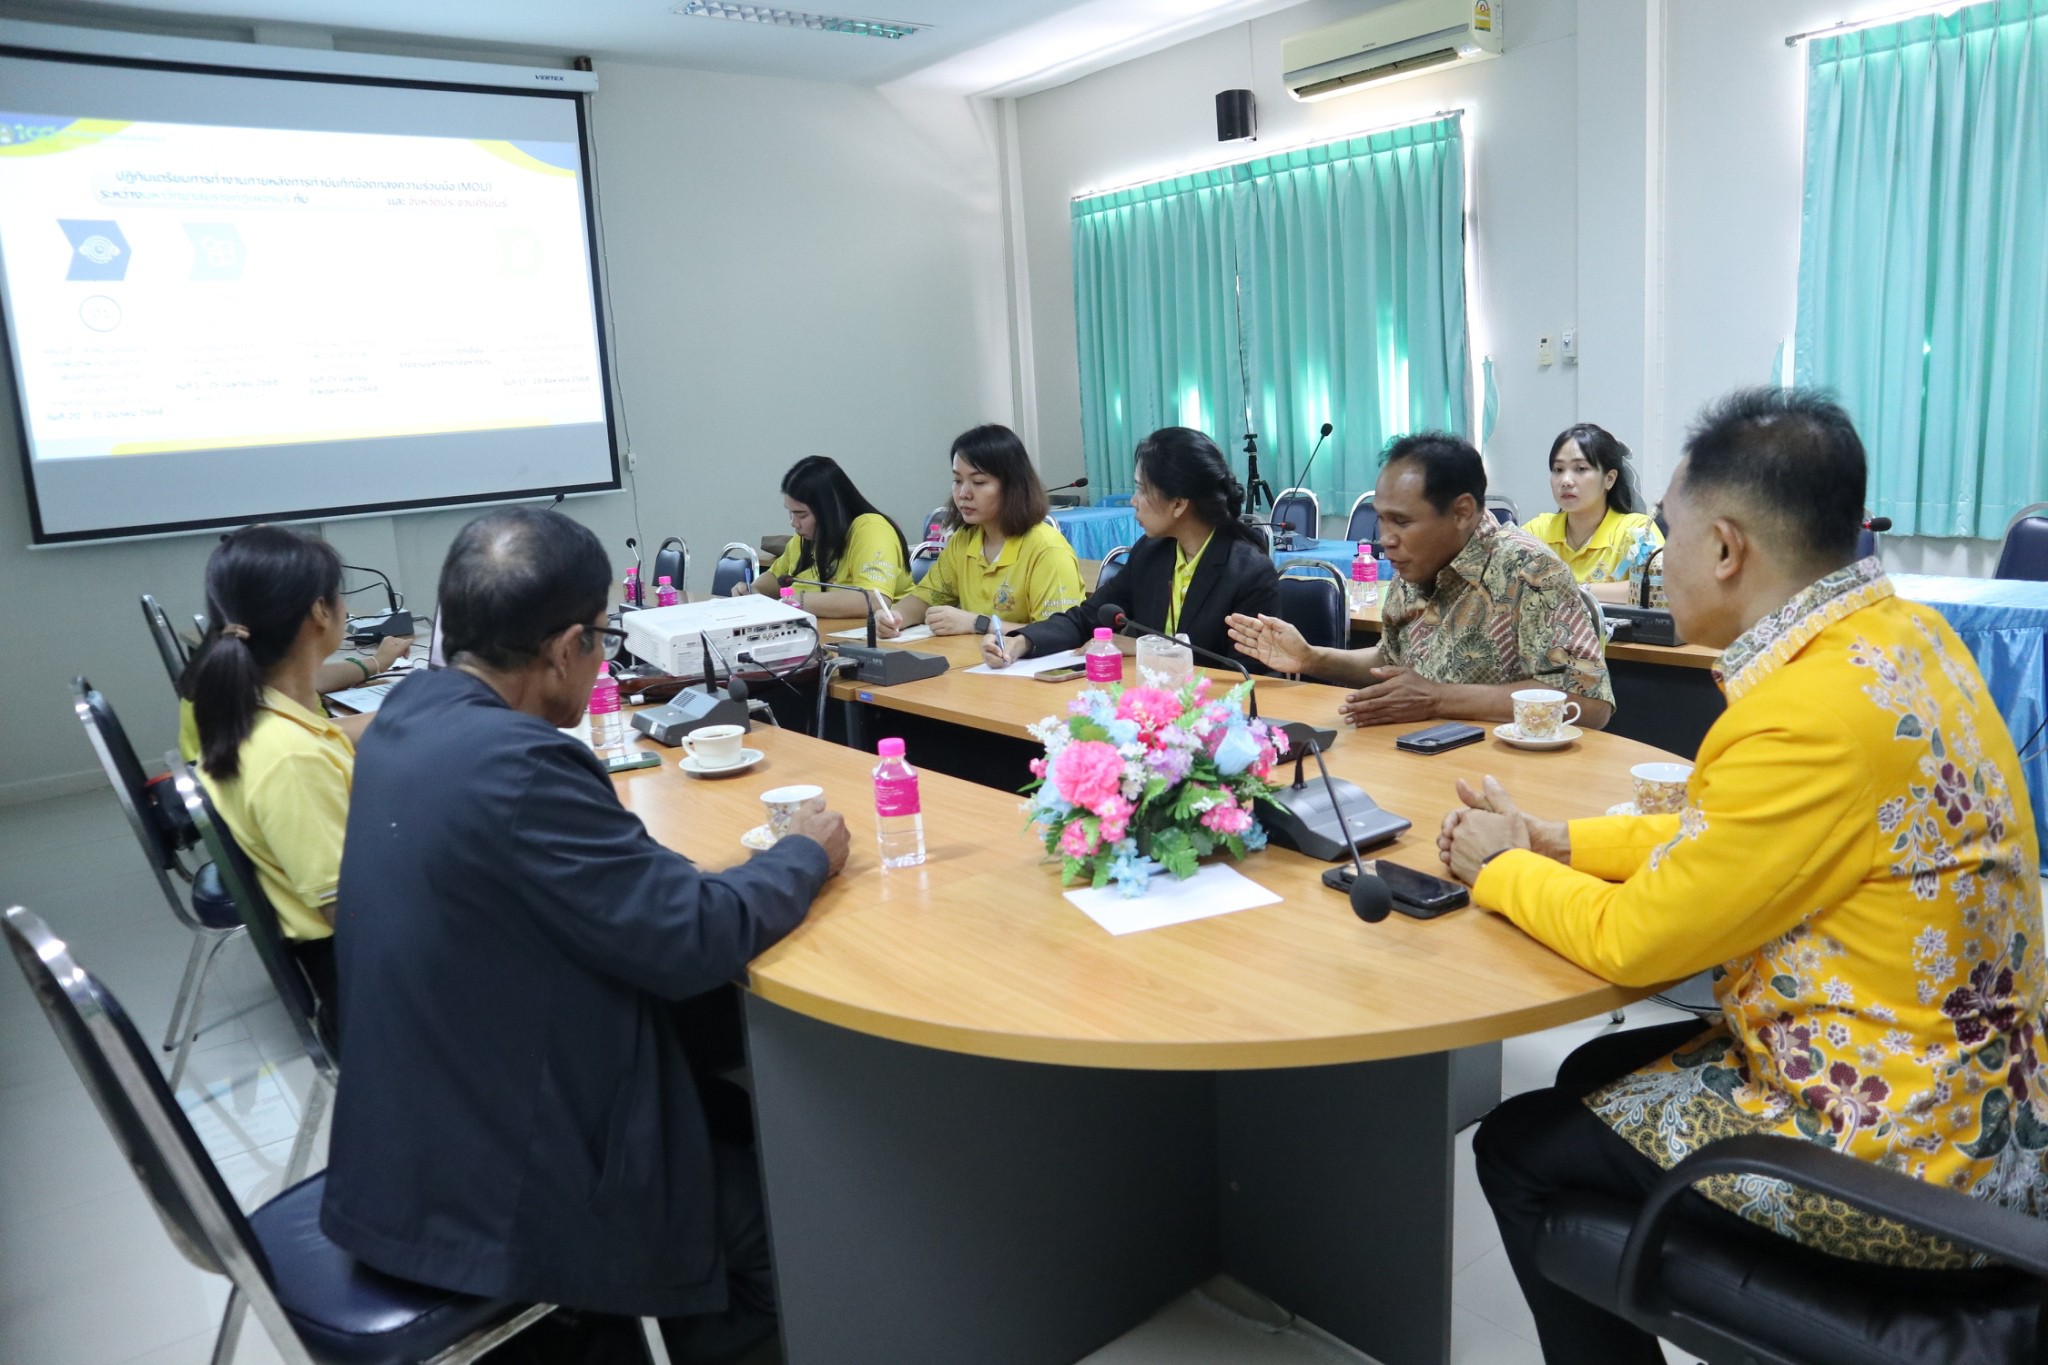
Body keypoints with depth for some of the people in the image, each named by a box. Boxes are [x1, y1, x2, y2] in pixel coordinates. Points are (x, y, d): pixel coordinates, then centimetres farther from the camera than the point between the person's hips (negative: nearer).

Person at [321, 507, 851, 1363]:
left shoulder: (407, 715, -1)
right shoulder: (516, 761, -30)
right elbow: (693, 940, -25)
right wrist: (806, 855, -9)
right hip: (500, 1191, -9)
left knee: (731, 1105, 22)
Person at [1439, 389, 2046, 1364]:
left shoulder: (1818, 713, -30)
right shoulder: (1896, 633, -1)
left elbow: (1632, 940, -20)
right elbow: (1732, 837, 9)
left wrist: (1500, 868, -4)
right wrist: (1556, 842, 4)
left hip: (1899, 1156, -9)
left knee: (1520, 1148, 4)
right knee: (1596, 1077, 22)